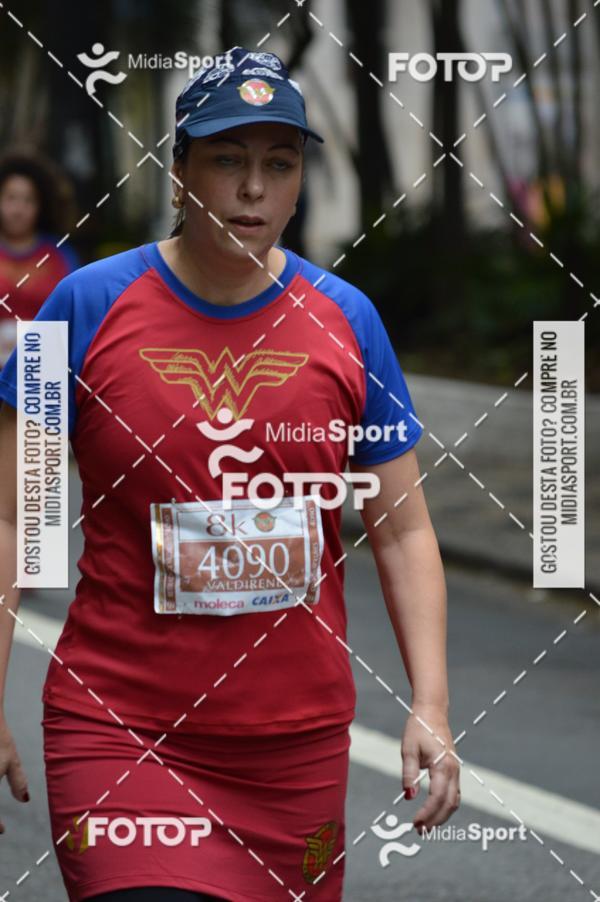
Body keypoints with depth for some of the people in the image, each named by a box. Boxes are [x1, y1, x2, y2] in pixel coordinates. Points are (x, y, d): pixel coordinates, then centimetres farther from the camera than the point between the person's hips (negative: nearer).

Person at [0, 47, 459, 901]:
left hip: (301, 737, 3)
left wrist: (430, 707, 0)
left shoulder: (346, 321, 4)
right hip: (117, 728, -3)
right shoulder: (91, 304, -3)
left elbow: (403, 530, 9)